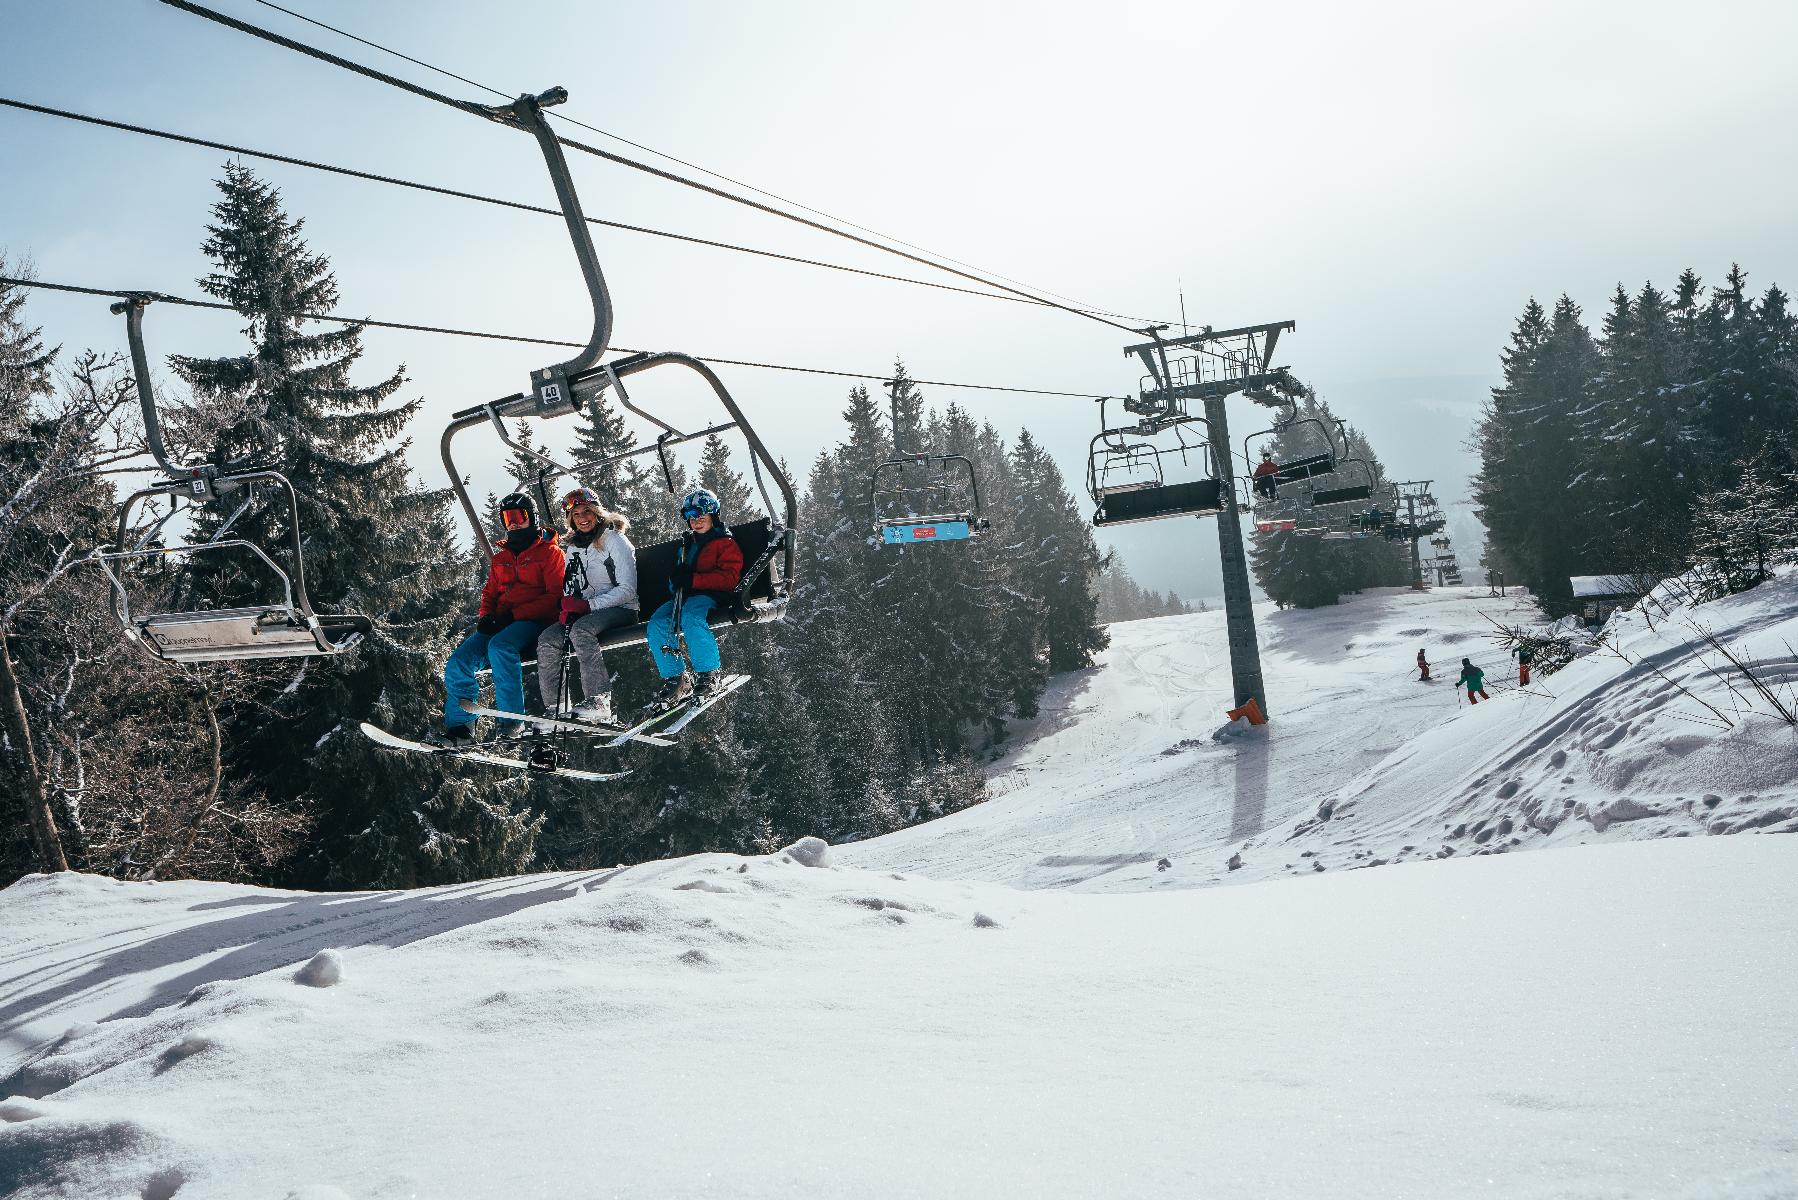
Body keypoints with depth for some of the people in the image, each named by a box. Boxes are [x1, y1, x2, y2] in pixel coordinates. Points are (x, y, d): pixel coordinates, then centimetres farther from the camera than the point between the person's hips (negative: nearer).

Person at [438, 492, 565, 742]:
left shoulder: (550, 552, 3)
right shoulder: (500, 558, 24)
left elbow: (556, 597, -7)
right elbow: (489, 593, 28)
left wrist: (515, 614, -15)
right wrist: (486, 616, 2)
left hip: (533, 622, -7)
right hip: (501, 624, 7)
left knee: (499, 646, -37)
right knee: (458, 663, -15)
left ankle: (510, 720, -32)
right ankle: (459, 726, -12)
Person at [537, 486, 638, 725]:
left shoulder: (615, 540, -5)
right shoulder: (574, 548, 16)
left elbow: (627, 589, -13)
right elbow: (570, 590, 18)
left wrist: (589, 605, -20)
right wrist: (568, 606, -7)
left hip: (620, 610, -6)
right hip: (584, 613, 6)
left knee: (581, 629, -35)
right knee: (546, 640, -18)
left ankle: (598, 702, -42)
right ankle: (552, 708, -16)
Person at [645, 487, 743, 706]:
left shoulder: (726, 544, 5)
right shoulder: (687, 545, 27)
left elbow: (730, 578, -10)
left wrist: (693, 579, -19)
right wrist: (677, 578, 6)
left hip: (712, 597, -7)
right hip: (685, 597, 7)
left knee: (690, 616, -39)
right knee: (657, 624, -22)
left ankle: (708, 673, -28)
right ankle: (676, 679, -19)